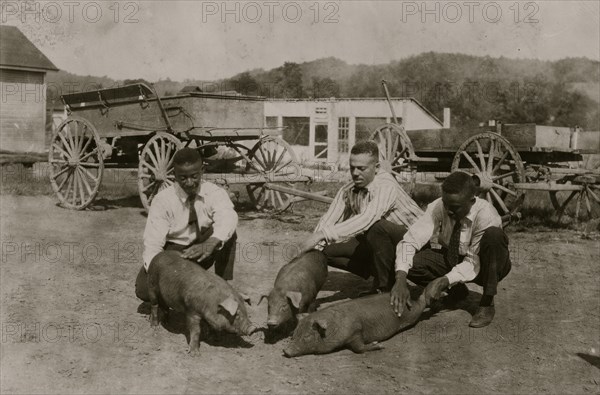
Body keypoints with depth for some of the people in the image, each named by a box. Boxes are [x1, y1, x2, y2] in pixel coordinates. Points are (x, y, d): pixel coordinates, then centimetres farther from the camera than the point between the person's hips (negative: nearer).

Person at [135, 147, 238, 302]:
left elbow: (228, 217, -37)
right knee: (144, 289, -28)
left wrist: (210, 244, -58)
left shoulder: (214, 193, -14)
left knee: (226, 231, -29)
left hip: (202, 254, 1)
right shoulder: (162, 200, -15)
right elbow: (153, 244, -21)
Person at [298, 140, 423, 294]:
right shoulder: (348, 190, -2)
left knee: (377, 226, -38)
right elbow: (328, 220, -5)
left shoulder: (386, 186, -26)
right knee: (328, 250, -8)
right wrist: (313, 248, -23)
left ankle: (384, 286, -20)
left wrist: (322, 234, -45)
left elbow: (367, 219, -41)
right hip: (376, 243, 7)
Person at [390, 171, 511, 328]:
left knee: (493, 235, -35)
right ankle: (457, 290, 2)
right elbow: (409, 241, -28)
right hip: (451, 260, 3)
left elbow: (474, 263, -28)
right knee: (410, 261, -24)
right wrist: (400, 279, -45)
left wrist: (443, 281, -41)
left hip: (482, 266, -3)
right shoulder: (437, 207, -22)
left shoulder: (485, 215, -30)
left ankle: (487, 303, -20)